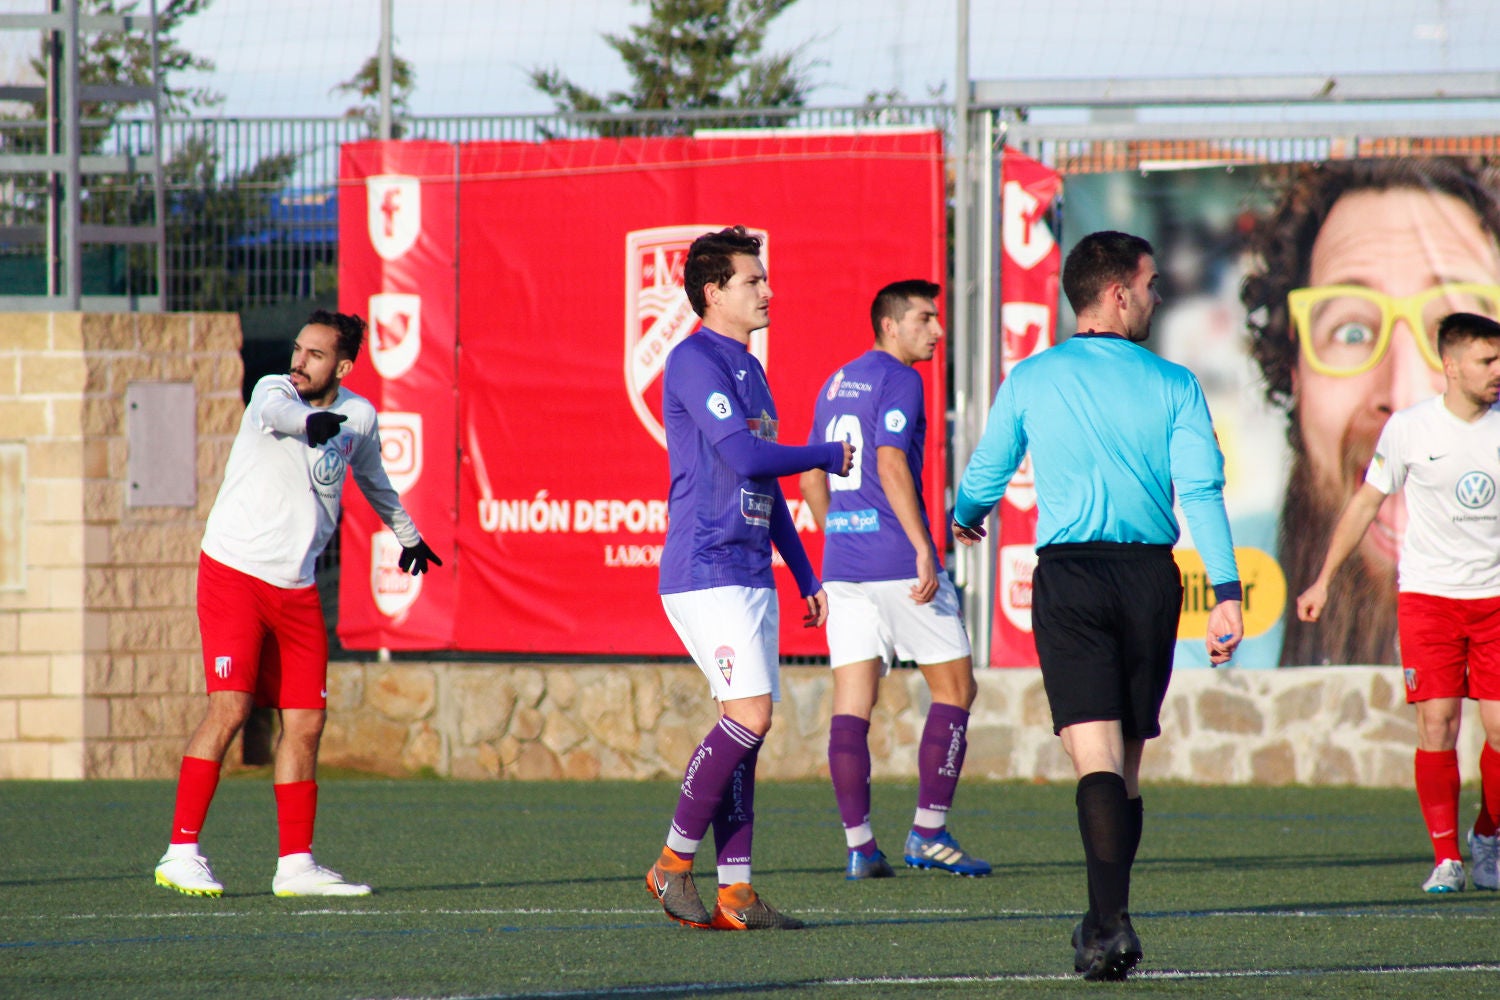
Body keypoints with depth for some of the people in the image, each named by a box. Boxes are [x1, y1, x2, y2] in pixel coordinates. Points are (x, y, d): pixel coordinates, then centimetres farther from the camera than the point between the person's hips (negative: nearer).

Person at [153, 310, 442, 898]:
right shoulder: (273, 391, -9)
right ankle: (181, 853, -11)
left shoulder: (358, 417, 6)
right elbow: (277, 413, -35)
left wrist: (407, 535, 43)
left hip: (296, 588, 5)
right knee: (229, 708, -15)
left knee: (306, 721, 2)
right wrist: (309, 422, -58)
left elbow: (372, 478, 28)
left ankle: (295, 865, 11)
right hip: (234, 571, -5)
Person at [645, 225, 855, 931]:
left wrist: (805, 578, 25)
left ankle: (734, 892, 4)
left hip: (749, 577, 9)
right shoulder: (695, 361, -9)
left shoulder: (748, 369, 20)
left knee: (745, 728, 5)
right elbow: (745, 456, -19)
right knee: (750, 714, -17)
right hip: (706, 573, -9)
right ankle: (674, 862, -7)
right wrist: (829, 456, -4)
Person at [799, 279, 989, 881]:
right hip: (898, 562, -7)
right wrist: (922, 550, -20)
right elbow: (891, 466, -19)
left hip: (842, 562, 7)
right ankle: (928, 832, 0)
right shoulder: (897, 380, -8)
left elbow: (812, 480, 21)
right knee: (955, 689, 4)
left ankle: (859, 846, -5)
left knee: (852, 705, 2)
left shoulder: (836, 385, 17)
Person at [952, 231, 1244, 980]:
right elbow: (1202, 490, -8)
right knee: (1127, 761, 14)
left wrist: (962, 519, 36)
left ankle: (1112, 921, -27)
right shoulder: (1172, 385, 2)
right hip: (1150, 576, 1)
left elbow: (984, 479, 13)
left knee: (1096, 754, -11)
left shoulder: (1029, 380, 4)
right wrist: (1226, 593, -11)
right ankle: (1107, 919, 21)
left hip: (1068, 574, -1)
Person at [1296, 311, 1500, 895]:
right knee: (1437, 722, -10)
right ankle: (1445, 857, -2)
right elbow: (1366, 503, 8)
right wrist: (1324, 580, 8)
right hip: (1428, 594, -2)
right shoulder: (1409, 429, -3)